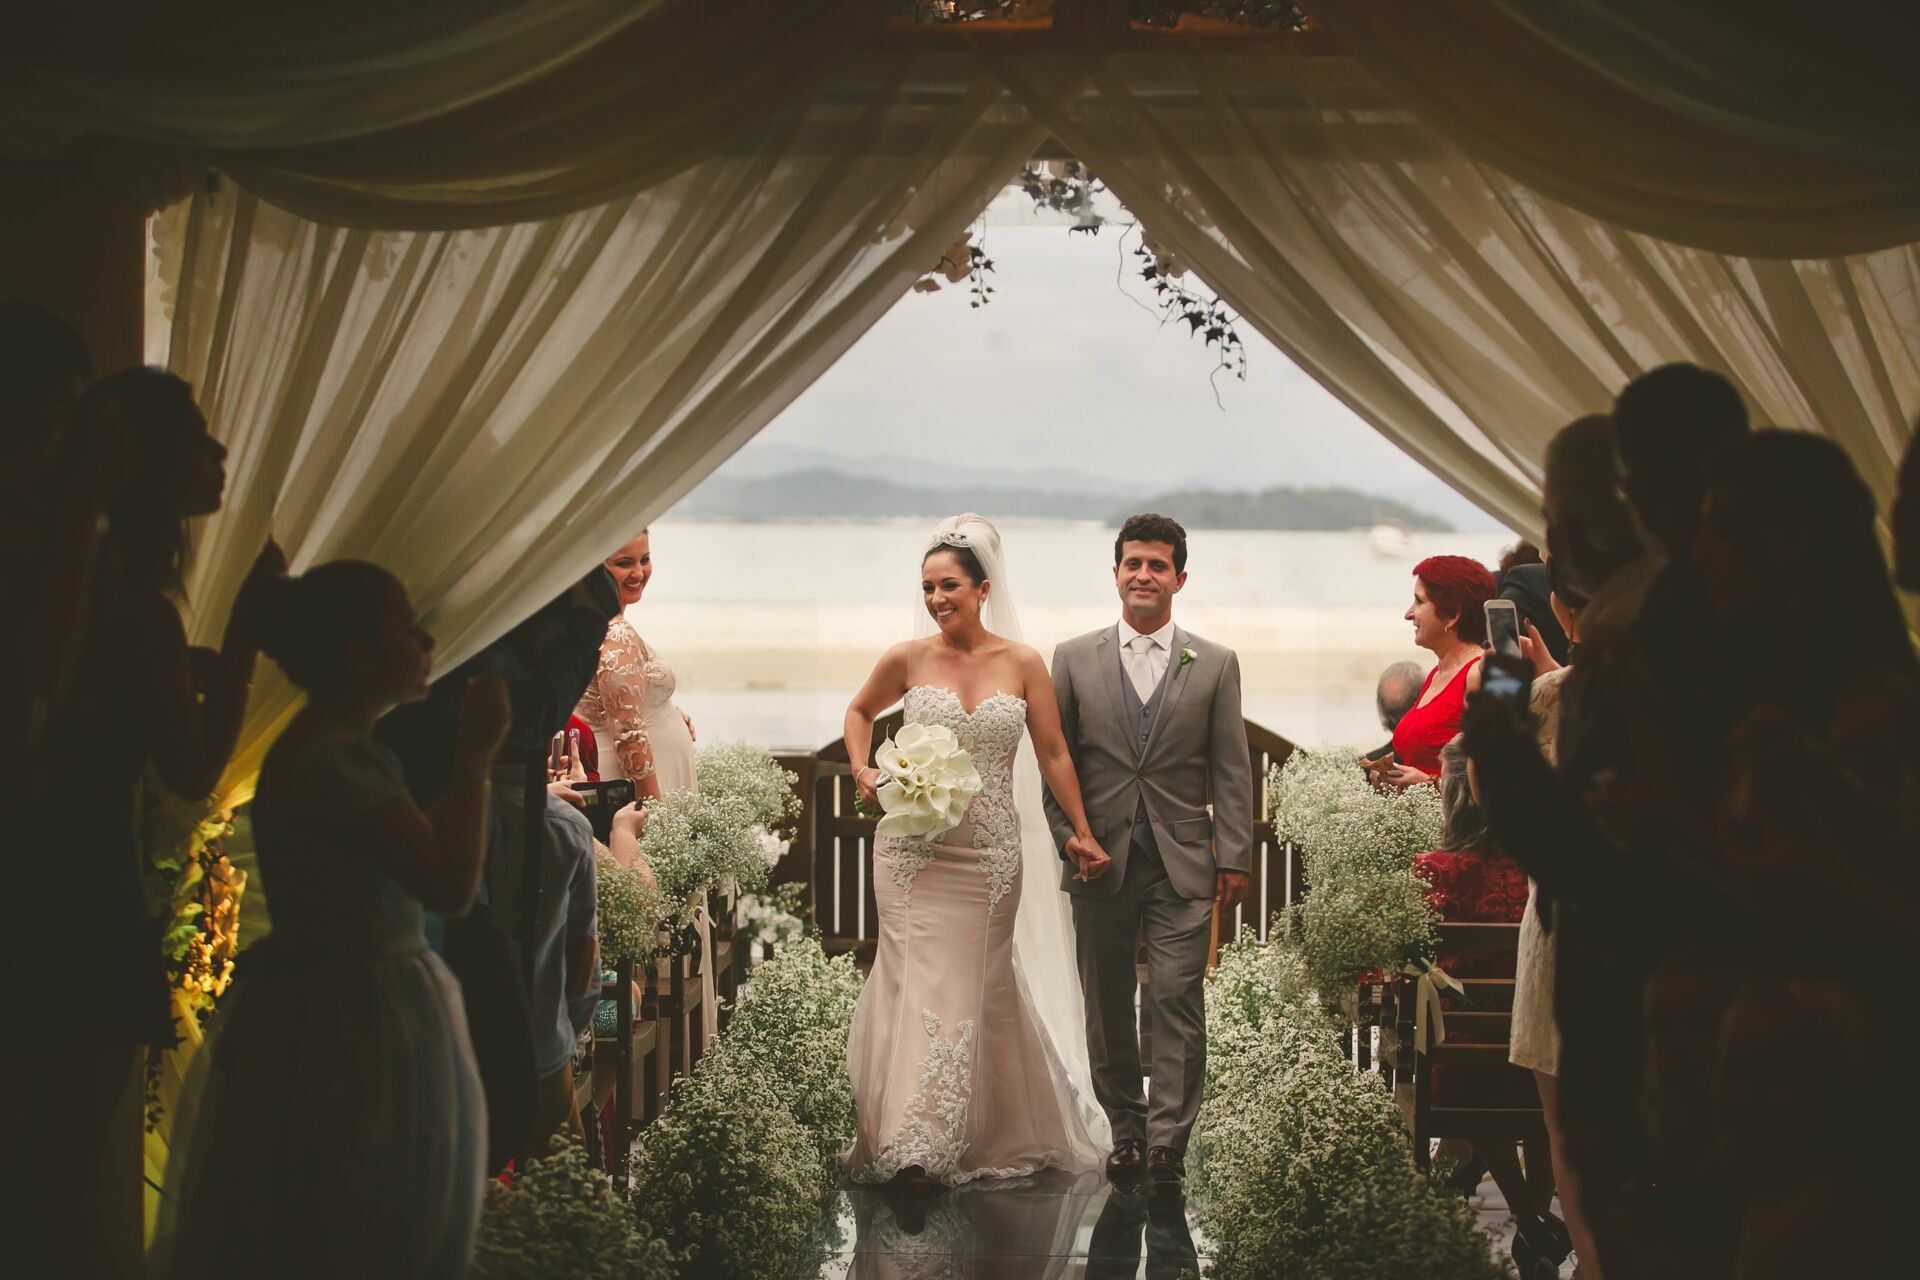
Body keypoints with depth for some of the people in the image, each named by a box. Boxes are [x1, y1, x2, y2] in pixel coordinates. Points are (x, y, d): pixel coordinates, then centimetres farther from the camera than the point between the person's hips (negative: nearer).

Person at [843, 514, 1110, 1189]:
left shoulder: (1023, 664, 0)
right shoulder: (907, 660, 0)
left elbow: (1052, 753, 6)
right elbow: (860, 711, 19)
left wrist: (1080, 831, 7)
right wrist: (861, 768, 2)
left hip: (992, 854, 1)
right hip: (912, 848, 0)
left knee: (978, 984, 7)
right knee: (919, 980, -5)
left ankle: (991, 1131, 18)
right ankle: (911, 1144, -2)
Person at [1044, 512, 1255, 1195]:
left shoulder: (1215, 665, 6)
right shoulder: (1073, 660, 7)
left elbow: (1232, 770, 4)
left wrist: (1234, 858, -2)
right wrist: (1069, 834, -4)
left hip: (1183, 863, -1)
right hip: (1101, 859, 1)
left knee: (1178, 999, -8)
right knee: (1108, 1005, 7)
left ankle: (1168, 1141, -4)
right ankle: (1126, 1129, 18)